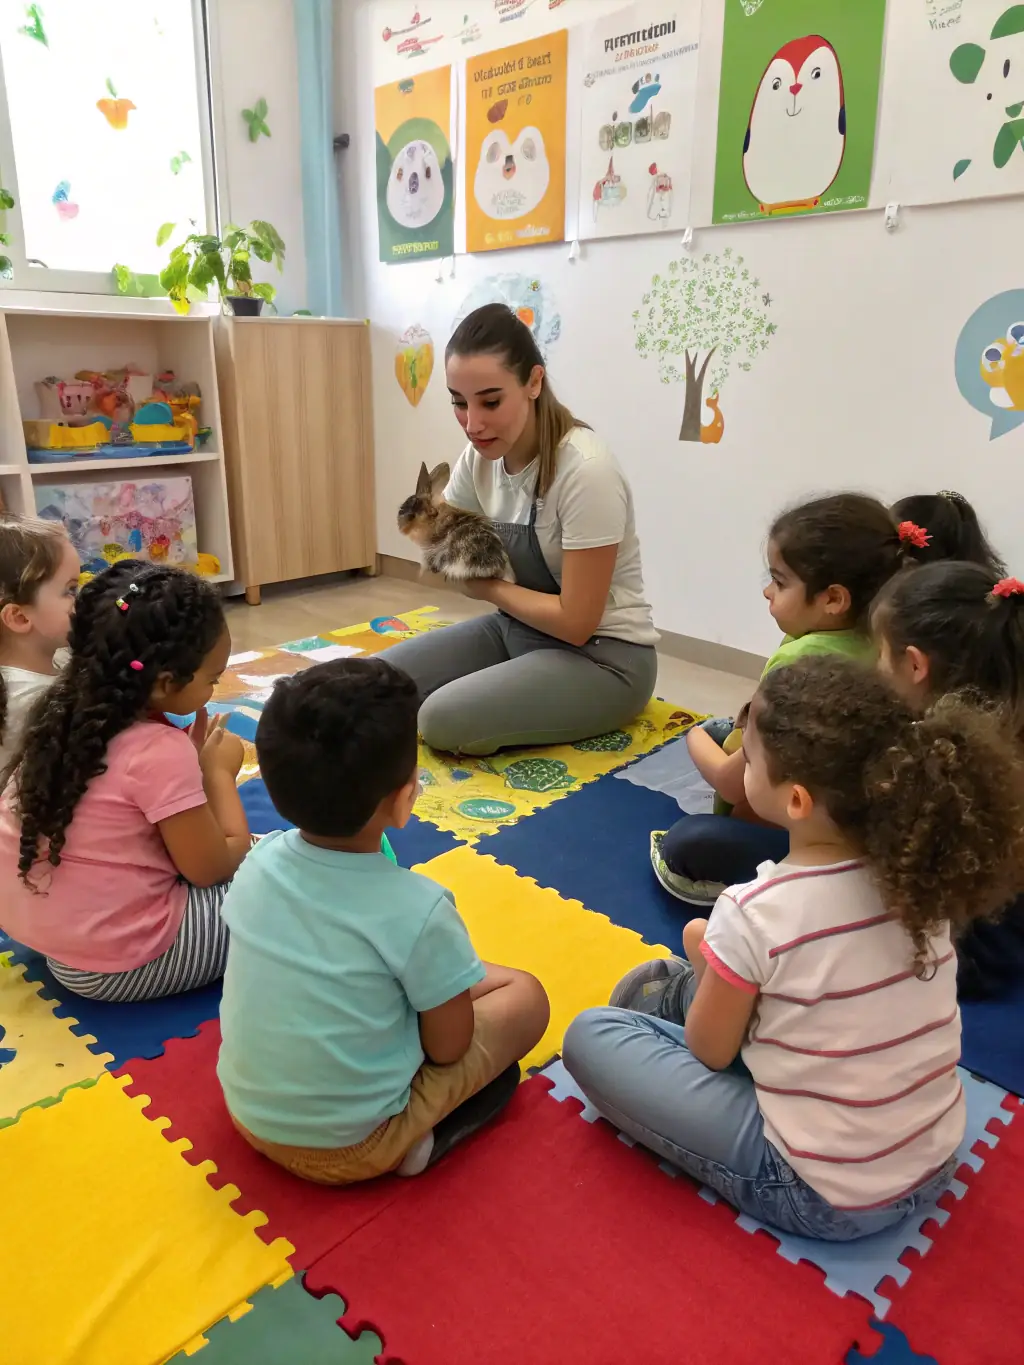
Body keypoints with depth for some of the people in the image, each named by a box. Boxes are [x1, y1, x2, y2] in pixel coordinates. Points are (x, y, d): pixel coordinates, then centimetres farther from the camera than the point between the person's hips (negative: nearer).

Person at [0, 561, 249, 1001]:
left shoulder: (67, 714, -1)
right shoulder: (160, 751, -25)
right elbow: (215, 868, -15)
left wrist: (190, 760, 4)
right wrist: (218, 771, -4)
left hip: (39, 928, 8)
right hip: (116, 966, -8)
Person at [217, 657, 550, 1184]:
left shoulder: (260, 860, -13)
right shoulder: (417, 909, -29)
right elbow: (448, 1046, -15)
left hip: (249, 1111, 5)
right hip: (350, 1145, -5)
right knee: (524, 996, 5)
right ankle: (421, 1137, 0)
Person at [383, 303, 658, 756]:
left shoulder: (585, 471, -25)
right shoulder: (480, 456, -4)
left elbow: (575, 622, -23)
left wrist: (490, 588, -10)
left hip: (602, 657, -7)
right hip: (515, 628, 8)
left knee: (444, 719, -27)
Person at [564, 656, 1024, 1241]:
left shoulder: (755, 914, -29)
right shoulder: (921, 873, -11)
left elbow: (709, 1052, -11)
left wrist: (706, 955, 6)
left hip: (823, 1197, -6)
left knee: (592, 1035, -1)